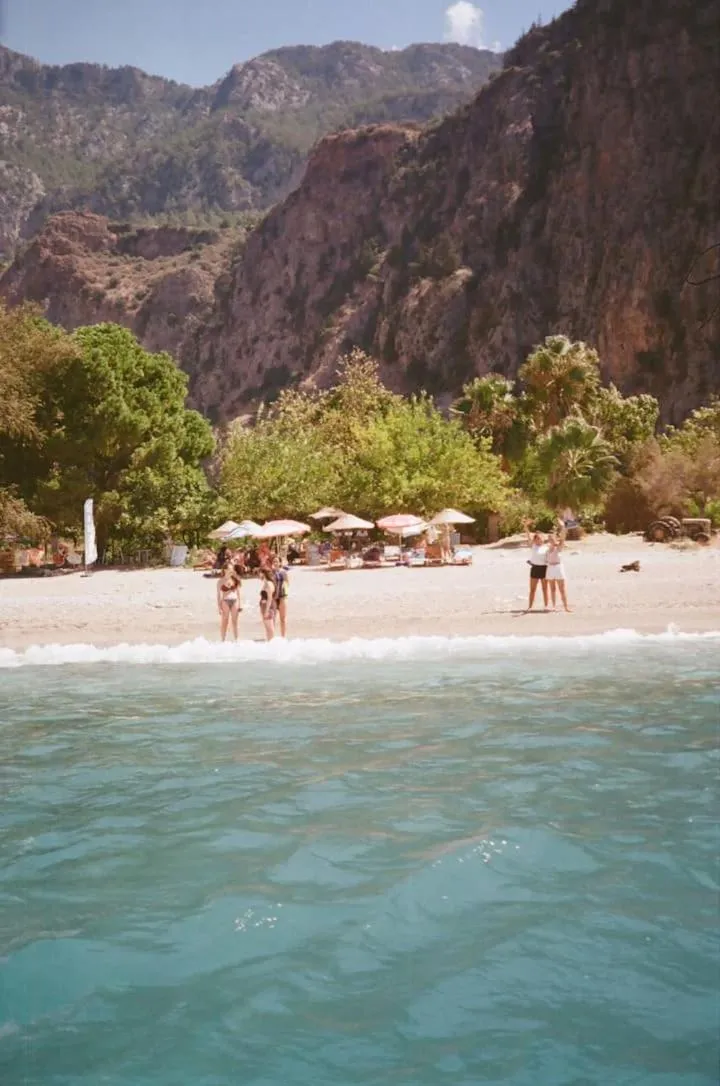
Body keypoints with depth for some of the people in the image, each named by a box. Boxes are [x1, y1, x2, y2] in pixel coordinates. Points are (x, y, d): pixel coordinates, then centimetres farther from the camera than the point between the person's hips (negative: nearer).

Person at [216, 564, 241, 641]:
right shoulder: (221, 581, -1)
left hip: (234, 601, 2)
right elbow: (219, 595, -1)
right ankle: (222, 641, 4)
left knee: (234, 622, 7)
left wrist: (239, 604, 6)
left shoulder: (235, 579, 6)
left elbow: (238, 592, 10)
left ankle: (236, 640, 13)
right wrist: (219, 607, -6)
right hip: (225, 602, -2)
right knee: (224, 623, 0)